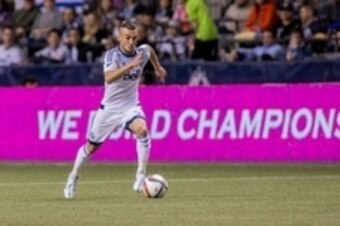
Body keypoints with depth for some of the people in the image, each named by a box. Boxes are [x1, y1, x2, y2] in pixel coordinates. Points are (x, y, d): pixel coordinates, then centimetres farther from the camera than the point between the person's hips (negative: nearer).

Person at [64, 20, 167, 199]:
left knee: (142, 130, -30)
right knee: (92, 146, 12)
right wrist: (130, 65, -51)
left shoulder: (142, 52, -7)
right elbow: (108, 78, -42)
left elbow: (149, 49, 21)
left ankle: (141, 176, -26)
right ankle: (73, 177, 37)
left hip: (131, 106, 2)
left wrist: (158, 67, 28)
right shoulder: (113, 55, -22)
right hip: (110, 108, -2)